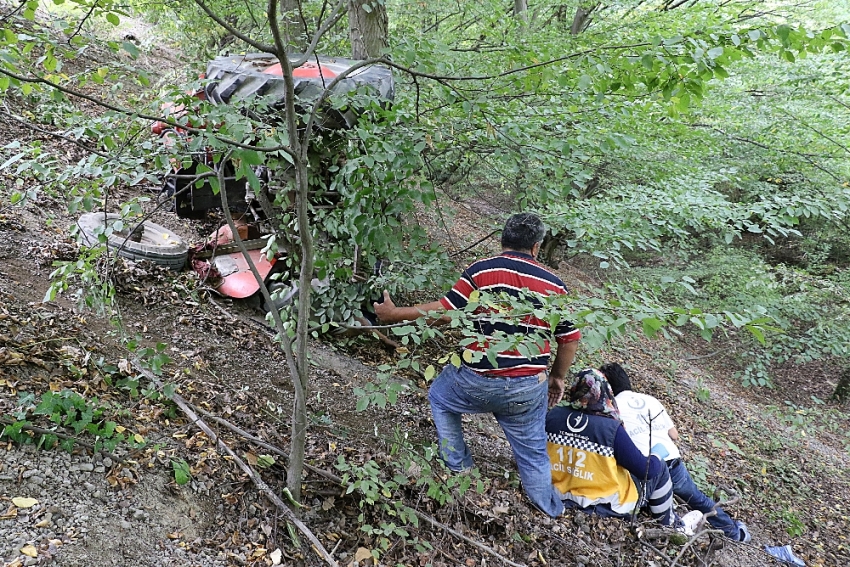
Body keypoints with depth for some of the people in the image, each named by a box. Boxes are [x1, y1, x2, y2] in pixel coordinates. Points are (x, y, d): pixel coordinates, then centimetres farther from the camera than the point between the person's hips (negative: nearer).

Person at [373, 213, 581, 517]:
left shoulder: (482, 271, -10)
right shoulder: (554, 284, 2)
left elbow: (444, 311, -11)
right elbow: (570, 339, 7)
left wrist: (395, 314, 1)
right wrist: (557, 377, 22)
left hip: (478, 383, -2)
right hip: (529, 390, 3)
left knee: (440, 398, 29)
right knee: (532, 451, 22)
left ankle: (458, 467, 35)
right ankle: (551, 511, 38)